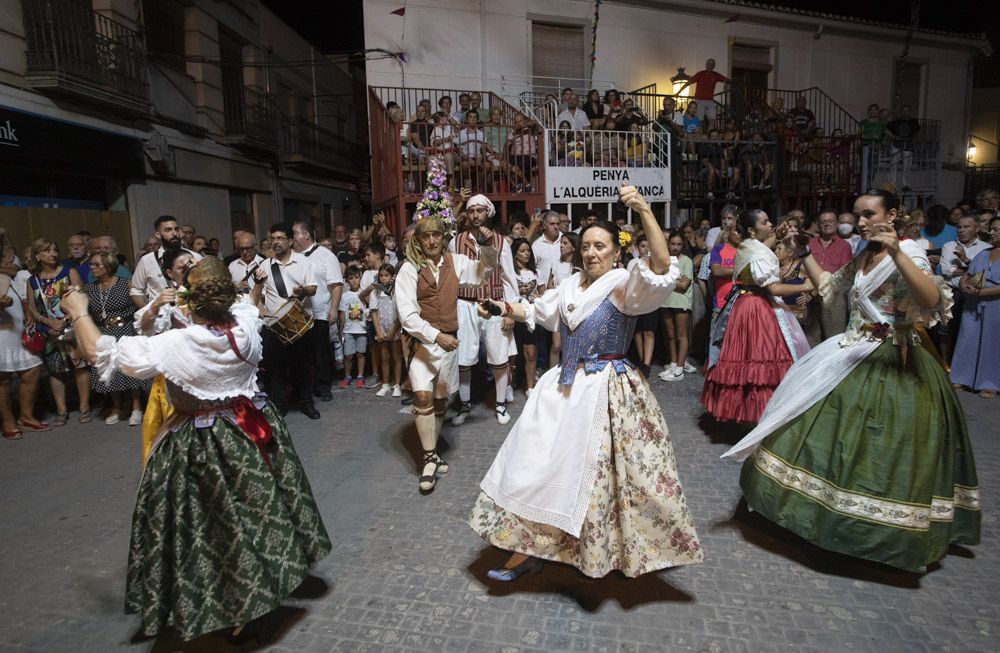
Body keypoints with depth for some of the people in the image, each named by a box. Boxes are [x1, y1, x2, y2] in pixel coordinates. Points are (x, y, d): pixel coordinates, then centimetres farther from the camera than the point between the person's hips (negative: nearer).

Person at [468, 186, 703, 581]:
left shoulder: (624, 285, -12)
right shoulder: (571, 286, 10)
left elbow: (661, 268, -32)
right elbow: (539, 312, 26)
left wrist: (645, 211, -39)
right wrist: (511, 310, 9)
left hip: (608, 390, -7)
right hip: (566, 386, 7)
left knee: (594, 468, 4)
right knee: (542, 461, 11)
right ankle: (528, 549, 28)